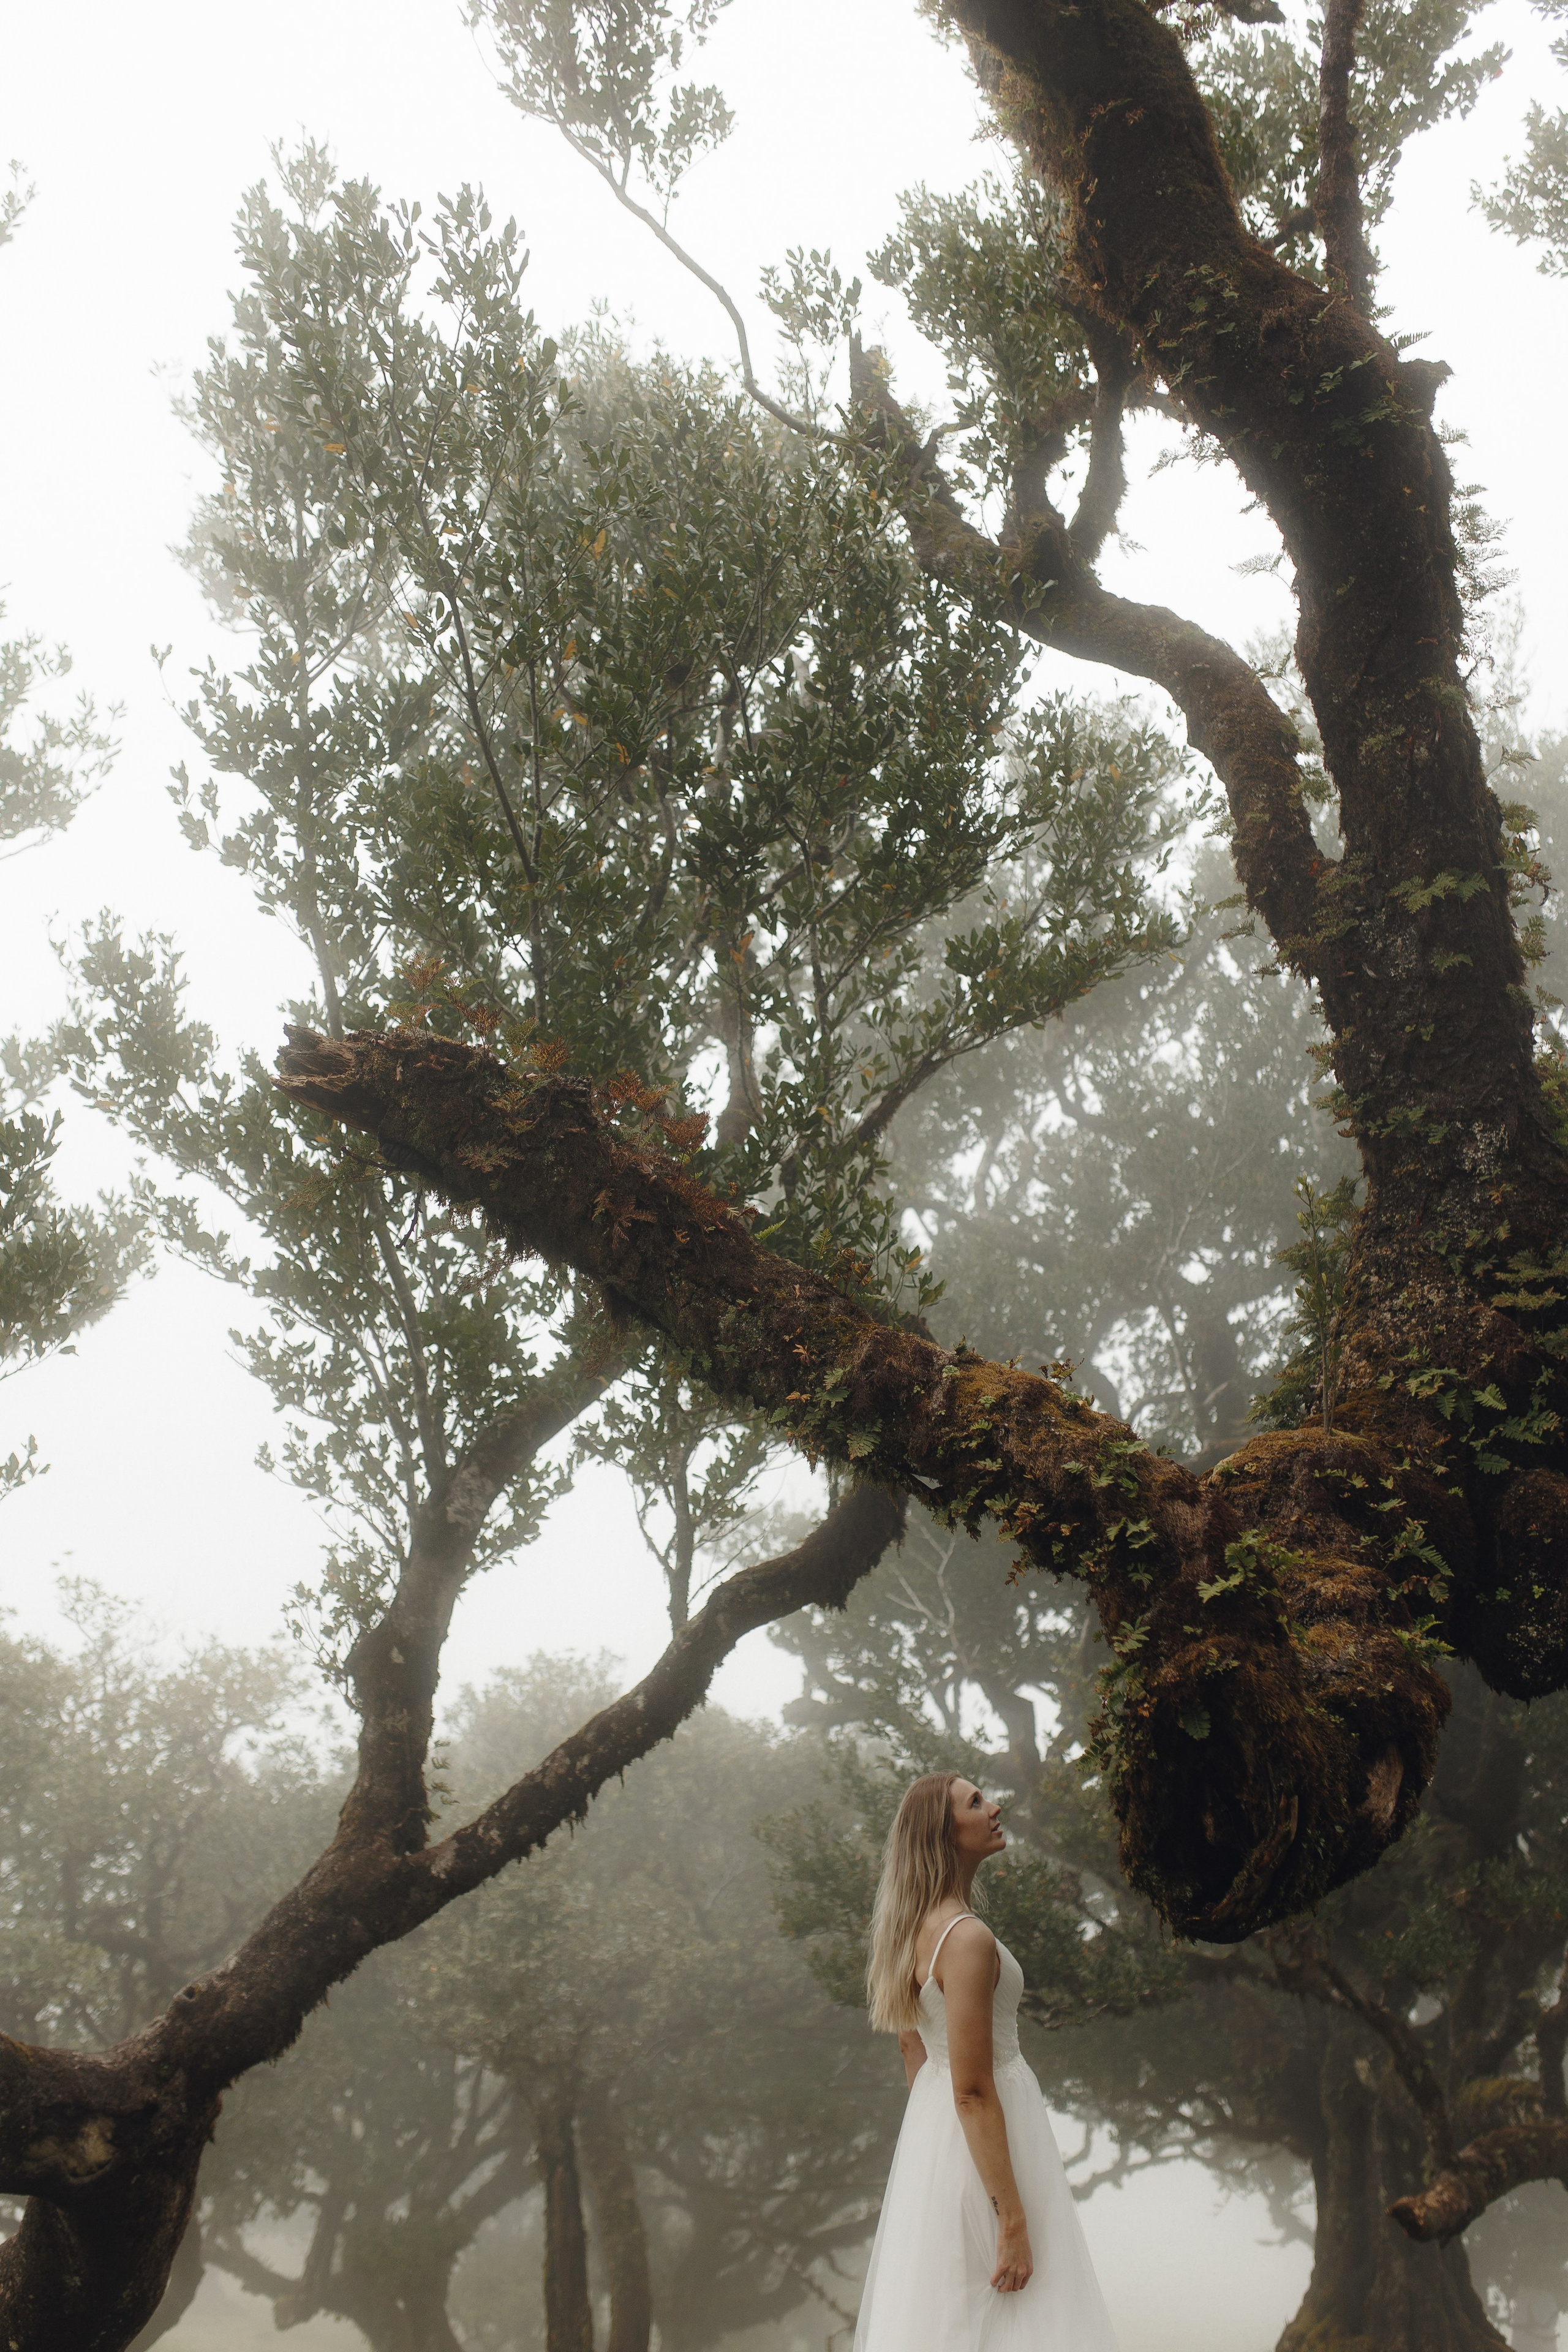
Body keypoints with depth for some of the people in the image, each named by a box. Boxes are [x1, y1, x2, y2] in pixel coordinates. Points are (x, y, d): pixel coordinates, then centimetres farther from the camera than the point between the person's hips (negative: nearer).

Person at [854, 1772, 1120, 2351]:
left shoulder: (914, 1927, 5)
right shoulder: (967, 1938, -24)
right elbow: (972, 2092, -25)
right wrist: (1013, 2217, -22)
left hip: (928, 2118, 10)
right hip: (985, 2133, -10)